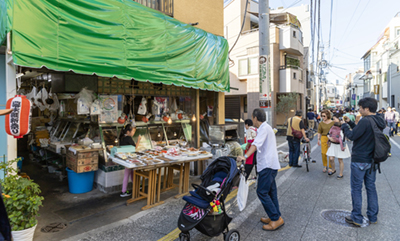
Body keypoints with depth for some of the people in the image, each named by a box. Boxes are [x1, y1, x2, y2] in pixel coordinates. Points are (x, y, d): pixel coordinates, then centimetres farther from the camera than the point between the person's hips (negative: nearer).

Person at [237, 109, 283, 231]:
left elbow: (256, 144, -30)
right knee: (271, 191, 14)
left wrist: (245, 156, -40)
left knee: (262, 192, -9)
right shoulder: (266, 127, 20)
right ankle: (275, 217, 22)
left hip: (267, 165, -11)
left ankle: (276, 219, -2)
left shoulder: (264, 128, -13)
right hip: (269, 164, 11)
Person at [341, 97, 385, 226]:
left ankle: (356, 218, 11)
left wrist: (344, 126, -4)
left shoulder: (365, 121, -21)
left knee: (356, 189, 3)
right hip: (372, 160, 8)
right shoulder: (379, 122, 7)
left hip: (359, 161, -8)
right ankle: (373, 217, 27)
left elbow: (352, 135, -19)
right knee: (371, 187, 17)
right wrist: (350, 123, 12)